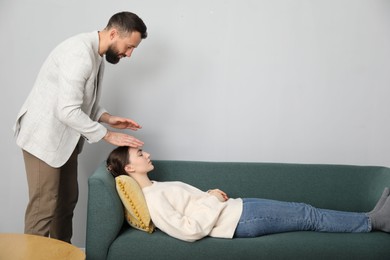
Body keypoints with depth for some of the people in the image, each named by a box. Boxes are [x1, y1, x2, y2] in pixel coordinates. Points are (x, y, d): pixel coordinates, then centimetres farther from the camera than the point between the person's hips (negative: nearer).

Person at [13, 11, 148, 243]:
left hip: (64, 139, 10)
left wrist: (107, 118, 0)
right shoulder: (80, 53, -24)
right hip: (44, 137, -10)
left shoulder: (97, 56, 9)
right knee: (44, 207, -6)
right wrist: (108, 135, -21)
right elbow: (68, 111, -29)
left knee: (67, 201, 13)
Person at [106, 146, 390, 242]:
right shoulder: (152, 201, -19)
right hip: (239, 219, -9)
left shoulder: (155, 188, 12)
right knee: (309, 216, -2)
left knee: (303, 211, 9)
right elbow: (189, 231, -26)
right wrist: (213, 200, -17)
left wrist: (212, 195, 2)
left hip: (236, 207, 9)